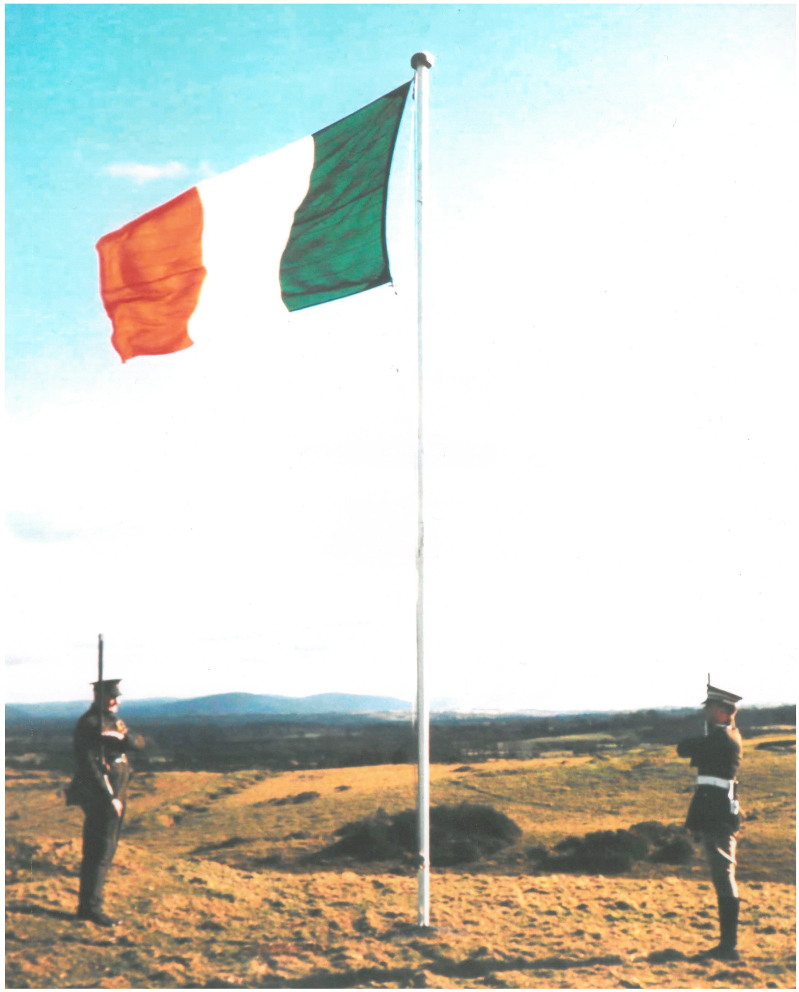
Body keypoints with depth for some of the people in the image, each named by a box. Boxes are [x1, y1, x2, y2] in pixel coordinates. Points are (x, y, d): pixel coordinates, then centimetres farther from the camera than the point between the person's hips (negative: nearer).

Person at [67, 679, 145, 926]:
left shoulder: (113, 721, 15)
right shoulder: (88, 724, -13)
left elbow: (139, 743, 4)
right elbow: (88, 765, -19)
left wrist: (122, 736, -19)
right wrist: (109, 797, -20)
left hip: (116, 794, 9)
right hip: (100, 796, -9)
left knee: (106, 850, 13)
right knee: (100, 850, -10)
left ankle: (88, 904, 20)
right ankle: (91, 907, -6)